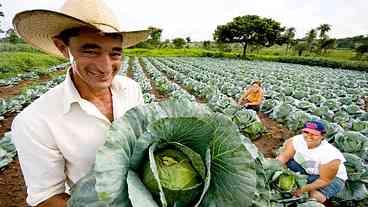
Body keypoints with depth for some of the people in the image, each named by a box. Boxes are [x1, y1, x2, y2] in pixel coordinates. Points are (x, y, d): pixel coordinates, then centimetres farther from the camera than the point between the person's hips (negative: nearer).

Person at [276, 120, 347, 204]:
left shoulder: (329, 155, -32)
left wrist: (303, 189, -33)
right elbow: (283, 157, -19)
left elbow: (324, 180, -25)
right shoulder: (296, 140, -22)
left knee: (316, 196, -32)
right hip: (304, 168, 4)